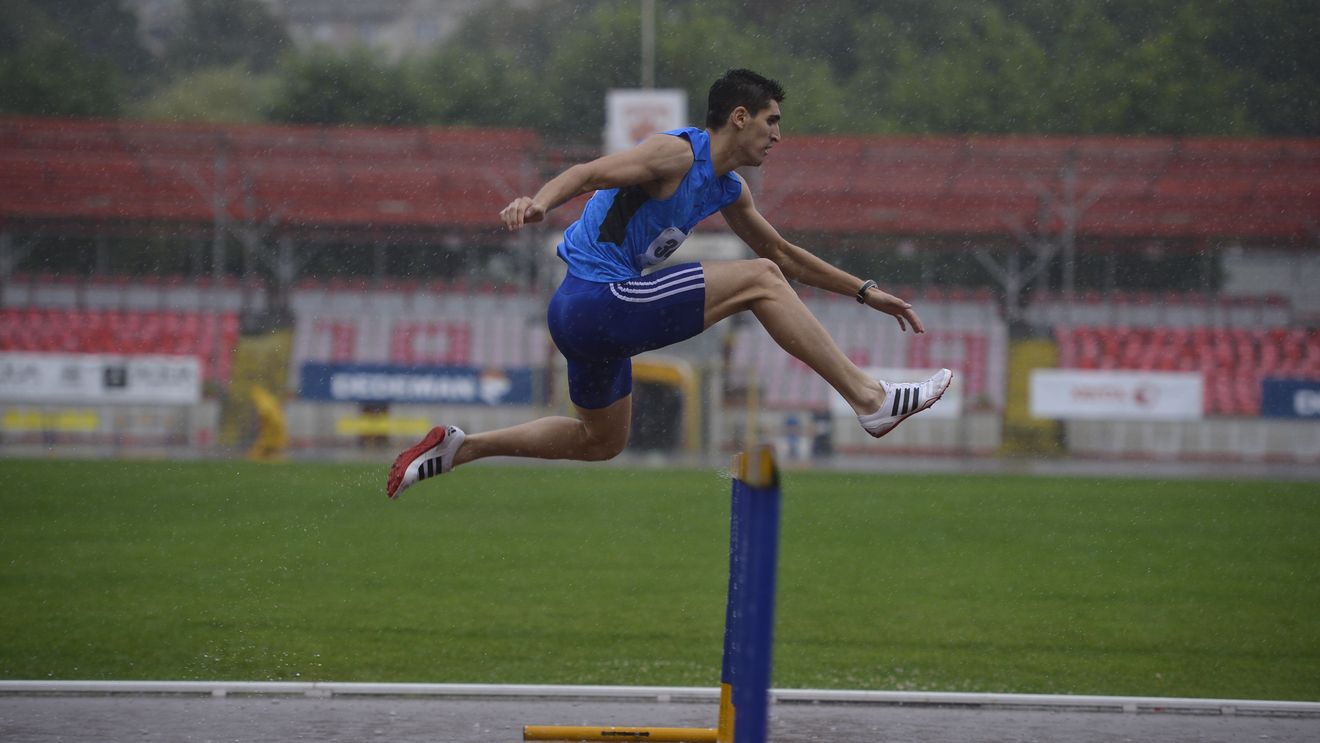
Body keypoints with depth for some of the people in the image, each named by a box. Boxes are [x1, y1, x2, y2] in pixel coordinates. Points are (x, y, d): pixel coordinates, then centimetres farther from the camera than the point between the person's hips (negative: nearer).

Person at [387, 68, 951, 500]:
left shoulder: (728, 191, 16)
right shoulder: (679, 153, -13)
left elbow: (783, 253, 27)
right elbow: (591, 172, -25)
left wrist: (865, 293, 25)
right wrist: (539, 202, -45)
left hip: (586, 318, 10)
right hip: (596, 300, -10)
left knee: (601, 442, 25)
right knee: (757, 279, -15)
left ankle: (458, 448, 26)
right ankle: (870, 398, -17)